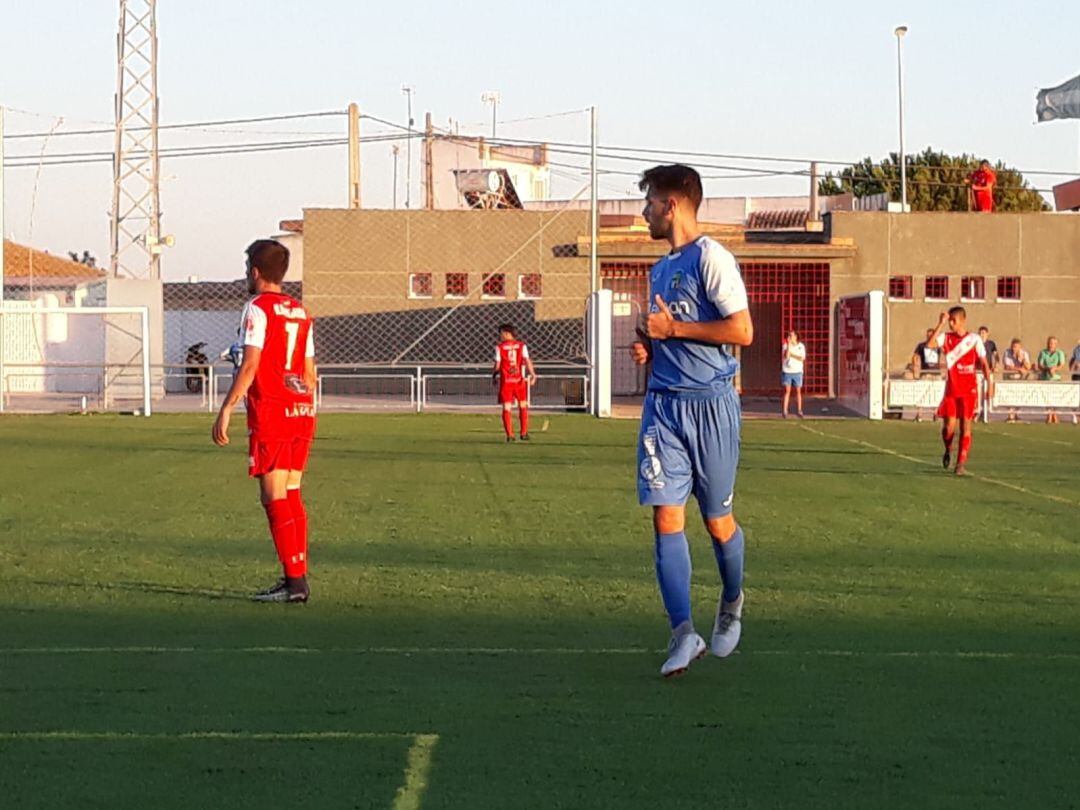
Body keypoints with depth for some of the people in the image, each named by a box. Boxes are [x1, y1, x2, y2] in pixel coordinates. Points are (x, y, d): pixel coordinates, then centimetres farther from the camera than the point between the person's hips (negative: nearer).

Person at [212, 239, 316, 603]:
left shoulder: (258, 308, -6)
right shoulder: (300, 312, 16)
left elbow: (250, 365, -15)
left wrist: (225, 411, -14)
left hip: (270, 413, -7)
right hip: (302, 411, 8)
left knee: (275, 498, -6)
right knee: (292, 497, 11)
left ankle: (294, 581, -9)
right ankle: (297, 578, 10)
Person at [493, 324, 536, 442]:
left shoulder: (500, 347, -2)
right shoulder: (522, 346, 2)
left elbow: (497, 365, -3)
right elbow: (527, 361, -7)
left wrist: (494, 375, 13)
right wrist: (533, 375, -6)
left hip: (505, 380, -1)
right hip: (519, 379, 1)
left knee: (506, 408, 2)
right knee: (523, 406, 13)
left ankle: (510, 435, -4)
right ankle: (524, 433, 12)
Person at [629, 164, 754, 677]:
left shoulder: (711, 259, -9)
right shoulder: (661, 269, 17)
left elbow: (742, 331, -16)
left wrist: (673, 328, -14)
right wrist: (648, 345, 8)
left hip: (710, 404, -6)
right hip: (663, 403, 7)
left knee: (717, 520, 5)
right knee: (666, 517, -7)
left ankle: (731, 606, 33)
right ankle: (684, 635, -10)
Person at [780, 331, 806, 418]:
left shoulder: (801, 346, 3)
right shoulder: (786, 346, 2)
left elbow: (802, 358, -7)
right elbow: (786, 356, -15)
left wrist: (792, 354, -11)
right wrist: (789, 344, -16)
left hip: (797, 371, 1)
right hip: (787, 371, -1)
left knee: (798, 391, 3)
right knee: (787, 391, -3)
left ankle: (799, 411, 9)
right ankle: (785, 411, -4)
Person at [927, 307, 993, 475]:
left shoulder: (974, 339, 1)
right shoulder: (946, 337, 3)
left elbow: (983, 363, 5)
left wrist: (989, 384, -1)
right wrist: (941, 324, -19)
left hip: (969, 390, -1)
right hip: (951, 389, 1)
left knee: (966, 425, -3)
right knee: (949, 426, -5)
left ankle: (961, 462, 2)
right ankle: (948, 450, 25)